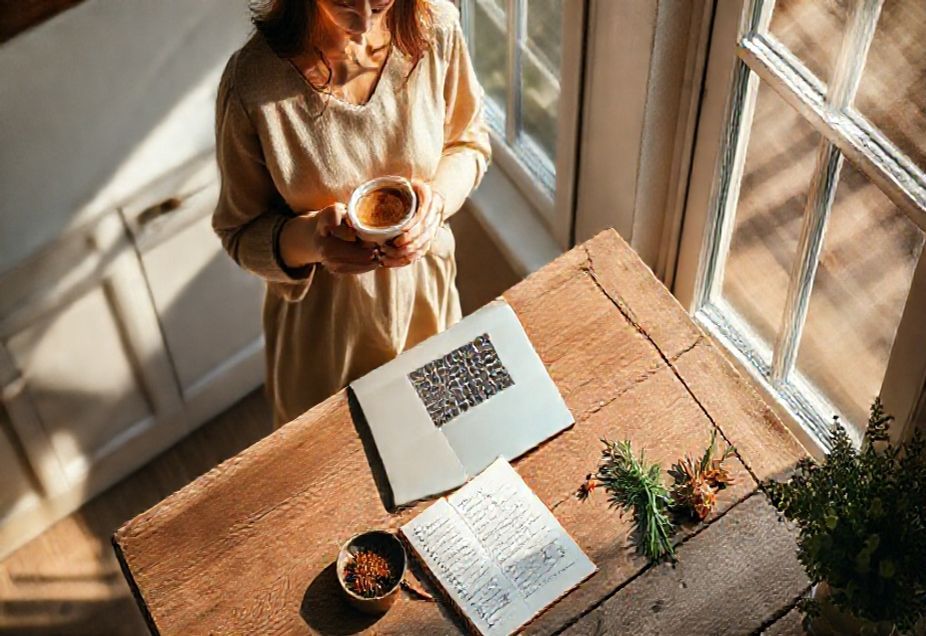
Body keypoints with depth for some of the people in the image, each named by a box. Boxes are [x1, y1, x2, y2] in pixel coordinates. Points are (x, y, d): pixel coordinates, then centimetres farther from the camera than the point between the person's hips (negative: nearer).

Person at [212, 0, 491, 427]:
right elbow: (241, 233, -13)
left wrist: (438, 196, -22)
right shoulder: (252, 85, -28)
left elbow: (469, 143, 0)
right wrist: (311, 238, -34)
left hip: (425, 297, 3)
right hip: (324, 325, -3)